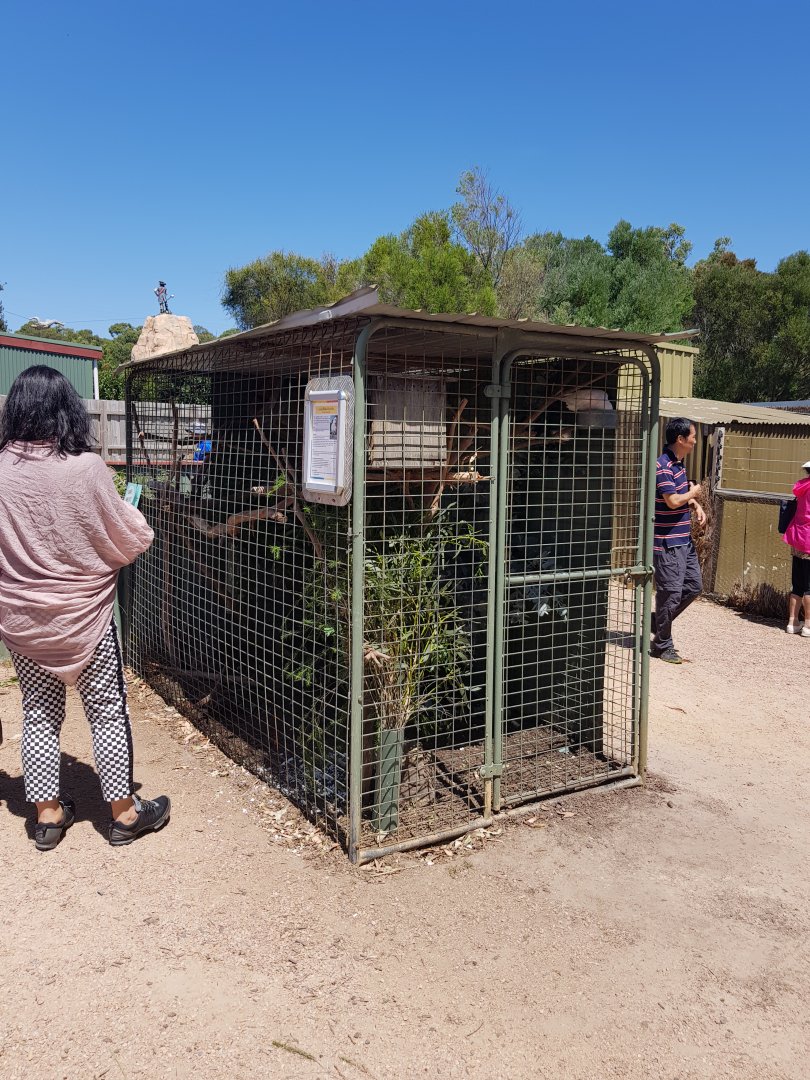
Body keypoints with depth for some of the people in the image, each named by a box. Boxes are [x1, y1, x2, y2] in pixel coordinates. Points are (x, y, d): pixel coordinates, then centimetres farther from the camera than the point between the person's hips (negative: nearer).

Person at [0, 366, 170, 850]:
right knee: (108, 711, 11)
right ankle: (124, 813, 23)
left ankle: (48, 815, 28)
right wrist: (135, 519, 10)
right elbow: (128, 539, -10)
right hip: (83, 615, -3)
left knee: (39, 714, 17)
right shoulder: (86, 468, -18)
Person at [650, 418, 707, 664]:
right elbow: (673, 501, -25)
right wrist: (693, 493, -6)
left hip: (684, 540, 10)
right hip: (667, 542, -10)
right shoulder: (663, 466, -18)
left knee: (694, 586, 15)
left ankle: (658, 621, 29)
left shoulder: (678, 464, 13)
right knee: (671, 593, -3)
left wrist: (697, 507, 6)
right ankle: (663, 646, 11)